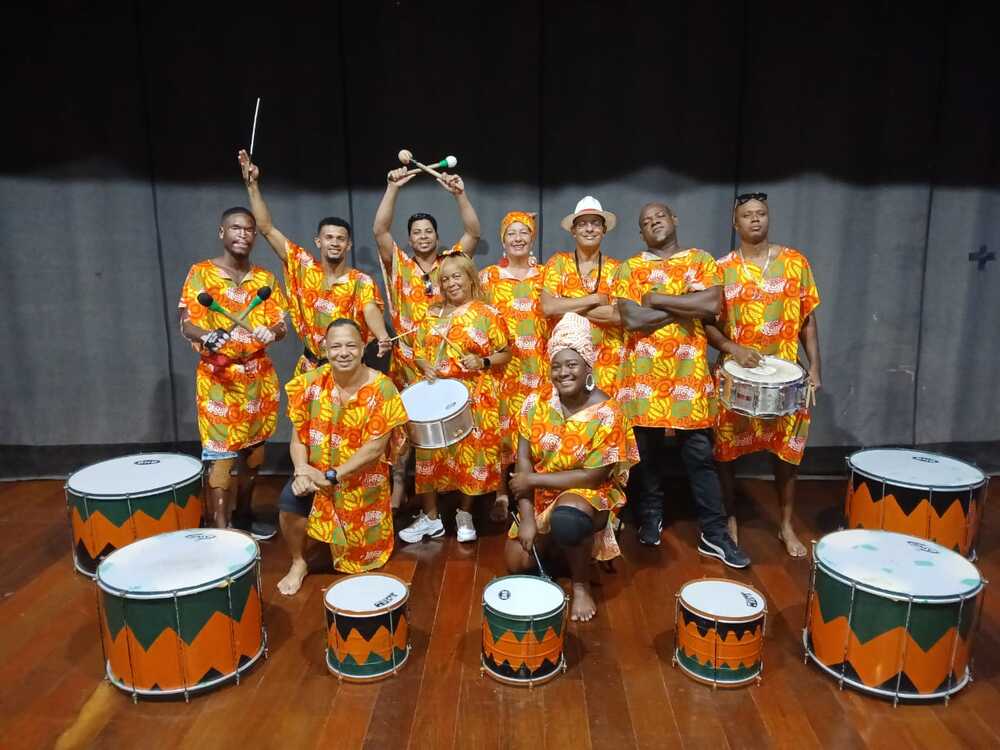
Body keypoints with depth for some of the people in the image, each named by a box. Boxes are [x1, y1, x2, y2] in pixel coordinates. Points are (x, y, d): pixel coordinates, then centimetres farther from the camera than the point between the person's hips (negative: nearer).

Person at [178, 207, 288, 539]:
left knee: (252, 450, 11)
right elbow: (186, 323, -8)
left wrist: (270, 332, -18)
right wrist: (208, 336, -29)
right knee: (220, 454, -7)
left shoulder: (266, 279, 9)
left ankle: (243, 516, 27)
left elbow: (281, 326, 6)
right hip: (218, 378, -4)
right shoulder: (201, 273, -2)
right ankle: (220, 531, -3)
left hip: (259, 377, 4)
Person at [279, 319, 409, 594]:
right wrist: (301, 472, -22)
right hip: (316, 471, 2)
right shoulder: (311, 382, -8)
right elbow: (298, 436, -4)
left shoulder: (381, 388, -18)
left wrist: (332, 476, -24)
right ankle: (299, 563, 3)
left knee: (360, 550, -1)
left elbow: (375, 447, -20)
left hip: (361, 477, -2)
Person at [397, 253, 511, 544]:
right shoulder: (433, 314, 11)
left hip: (474, 398, -3)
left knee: (470, 452, 3)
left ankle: (465, 514, 22)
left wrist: (483, 362, -17)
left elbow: (505, 354, 0)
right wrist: (425, 365, -7)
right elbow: (418, 350, 14)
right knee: (431, 451, 2)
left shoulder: (487, 314, -1)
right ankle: (430, 517, 15)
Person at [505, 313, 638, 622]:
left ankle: (581, 584, -9)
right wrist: (527, 518, -16)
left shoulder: (607, 413, -19)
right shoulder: (535, 404, -8)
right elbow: (523, 462, -8)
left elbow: (593, 477, -20)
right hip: (541, 496, 5)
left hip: (590, 495, -4)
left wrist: (533, 479, -19)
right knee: (517, 563, -7)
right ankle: (553, 539, 25)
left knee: (566, 519, -37)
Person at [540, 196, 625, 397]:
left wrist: (567, 307, -10)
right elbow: (547, 307, -12)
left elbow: (621, 315, -10)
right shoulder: (558, 263, 4)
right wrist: (596, 299, -10)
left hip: (607, 362, 1)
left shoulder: (616, 268, 6)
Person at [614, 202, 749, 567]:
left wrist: (658, 299, -9)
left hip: (689, 370, 0)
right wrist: (687, 307, -8)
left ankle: (714, 533, 11)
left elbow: (713, 305, -11)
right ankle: (651, 517, 28)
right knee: (647, 451, 9)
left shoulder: (700, 259, 7)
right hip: (644, 371, 0)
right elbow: (632, 319, -12)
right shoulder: (629, 268, 4)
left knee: (700, 453, 3)